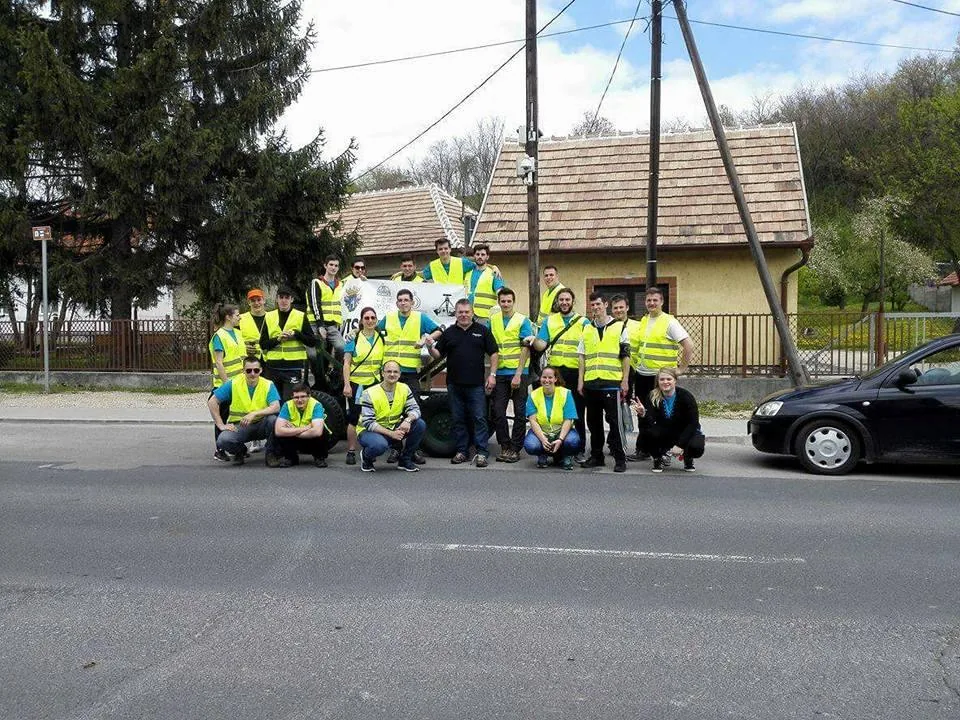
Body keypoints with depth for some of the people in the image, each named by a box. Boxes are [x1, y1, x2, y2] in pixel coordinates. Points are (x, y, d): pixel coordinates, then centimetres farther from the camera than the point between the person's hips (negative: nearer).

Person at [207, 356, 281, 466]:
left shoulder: (268, 385, -7)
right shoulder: (233, 384, -6)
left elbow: (276, 407, -22)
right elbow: (212, 402, -3)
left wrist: (254, 413, -33)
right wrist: (221, 425, -8)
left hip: (261, 425, 0)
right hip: (239, 426, 0)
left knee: (273, 419, -33)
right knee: (223, 441, -30)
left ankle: (270, 453, -8)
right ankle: (240, 451, 8)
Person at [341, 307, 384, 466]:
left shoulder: (381, 338, 8)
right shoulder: (353, 338, 0)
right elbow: (346, 363, -3)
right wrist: (346, 384, -11)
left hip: (375, 383, 3)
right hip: (356, 383, -2)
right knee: (354, 418, 1)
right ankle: (351, 452, 7)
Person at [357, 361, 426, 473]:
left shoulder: (404, 389, -2)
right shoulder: (369, 394, -17)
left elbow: (414, 409, -8)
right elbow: (368, 423, -21)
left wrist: (408, 420, -32)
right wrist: (390, 433, -29)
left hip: (394, 429, 5)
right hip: (370, 430, -5)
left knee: (420, 424, -15)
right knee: (380, 445, -40)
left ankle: (405, 459, 1)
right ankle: (366, 457, -1)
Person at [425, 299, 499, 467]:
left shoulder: (482, 330, 6)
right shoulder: (449, 333, 11)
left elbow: (494, 353, 5)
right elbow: (439, 354, 10)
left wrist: (492, 374, -4)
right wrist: (430, 347, -11)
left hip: (476, 384, -2)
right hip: (454, 384, 2)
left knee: (479, 418, -4)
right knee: (458, 419, 7)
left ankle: (481, 453, -1)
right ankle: (461, 451, 15)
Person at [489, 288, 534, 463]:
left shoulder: (523, 321, -2)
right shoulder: (492, 320, 8)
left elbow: (525, 349, -7)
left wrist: (518, 374, -14)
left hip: (518, 373, -3)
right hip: (500, 373, 3)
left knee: (519, 412, 1)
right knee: (498, 412, 3)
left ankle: (515, 449, 9)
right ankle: (504, 447, 13)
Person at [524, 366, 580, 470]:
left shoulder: (566, 394, -7)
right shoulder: (533, 395, -4)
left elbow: (568, 420, -12)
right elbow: (533, 421, -10)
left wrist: (560, 439, -27)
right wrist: (543, 439, -26)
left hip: (562, 431, -1)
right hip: (540, 432, 1)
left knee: (572, 441, -34)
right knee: (530, 446, -32)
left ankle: (565, 457, 3)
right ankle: (543, 456, 6)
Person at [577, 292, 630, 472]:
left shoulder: (619, 327, 2)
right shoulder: (587, 329, 14)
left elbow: (626, 356, 1)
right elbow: (582, 356, 15)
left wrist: (625, 380, -5)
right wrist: (580, 380, 8)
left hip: (612, 383, -4)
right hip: (591, 383, 4)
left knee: (614, 421, -4)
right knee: (593, 422, 9)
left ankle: (620, 458, 2)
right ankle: (596, 456, 19)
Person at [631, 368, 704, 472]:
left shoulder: (686, 396, -19)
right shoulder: (653, 396, -14)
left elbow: (693, 423, -18)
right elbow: (650, 422, -23)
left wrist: (680, 445, -26)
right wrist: (643, 414, -46)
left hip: (687, 432, -1)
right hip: (664, 434, 2)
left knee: (696, 448, -34)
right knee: (649, 433, -31)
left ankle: (688, 458, 6)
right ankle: (658, 459, 0)